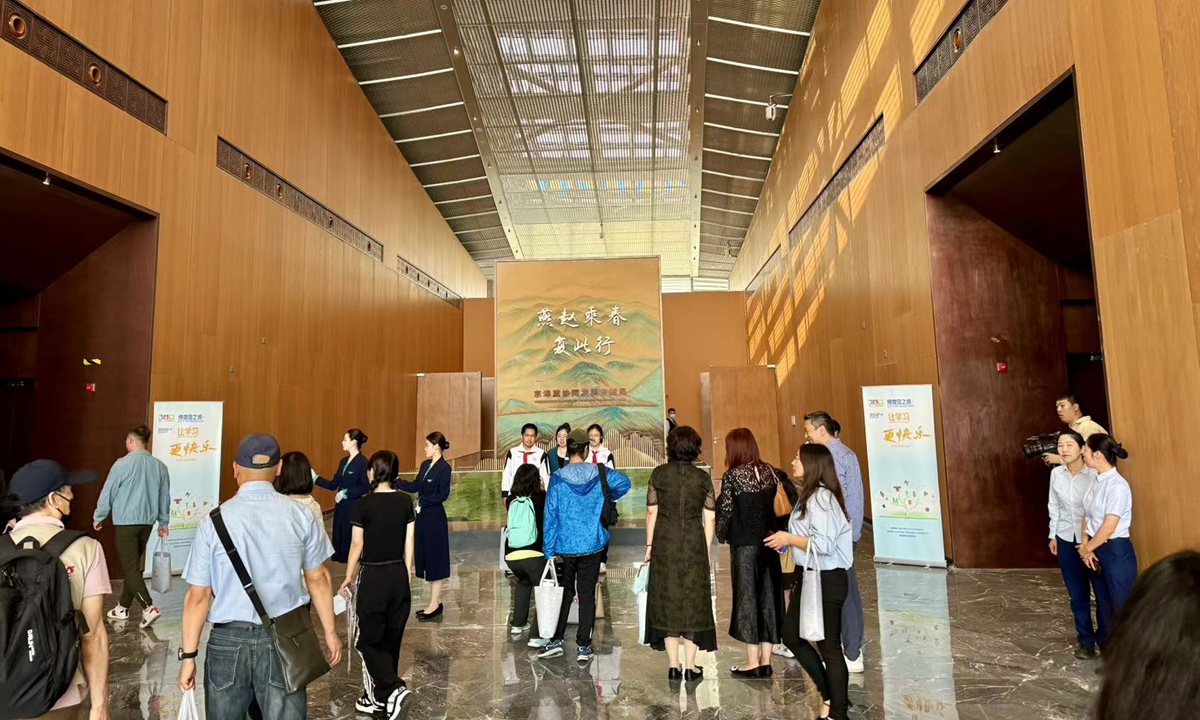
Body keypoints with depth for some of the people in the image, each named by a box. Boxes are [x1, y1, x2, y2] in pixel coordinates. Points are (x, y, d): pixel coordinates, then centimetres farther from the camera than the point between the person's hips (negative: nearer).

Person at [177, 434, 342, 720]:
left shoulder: (214, 521, -7)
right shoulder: (300, 515, -6)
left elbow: (198, 595, -5)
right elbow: (318, 580, 3)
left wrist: (189, 655, 6)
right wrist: (330, 632, 14)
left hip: (228, 639, 0)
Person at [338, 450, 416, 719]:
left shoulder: (364, 504, -12)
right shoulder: (405, 502, 0)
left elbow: (357, 545, -7)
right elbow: (409, 544, 4)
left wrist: (349, 578, 7)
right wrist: (406, 576, 14)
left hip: (373, 576, -5)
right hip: (399, 576, 5)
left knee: (369, 640, 8)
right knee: (390, 640, 15)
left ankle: (394, 690, -9)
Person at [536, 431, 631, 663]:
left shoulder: (558, 479, -8)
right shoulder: (599, 474, -5)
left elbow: (550, 516, -8)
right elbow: (624, 482, -1)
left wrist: (549, 550, -2)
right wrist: (608, 498, 16)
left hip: (565, 546, 0)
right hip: (592, 545, 1)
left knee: (564, 593, 15)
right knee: (587, 595, 8)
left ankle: (556, 640, 16)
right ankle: (583, 646, 12)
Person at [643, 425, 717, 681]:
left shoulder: (659, 473, -3)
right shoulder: (703, 477, -2)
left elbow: (651, 512, -2)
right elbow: (710, 518, 0)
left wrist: (649, 545, 6)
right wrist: (707, 549, 10)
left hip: (665, 544, 0)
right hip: (694, 544, 0)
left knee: (667, 599, 10)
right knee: (693, 600, 10)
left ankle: (673, 665, 15)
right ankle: (690, 666, 15)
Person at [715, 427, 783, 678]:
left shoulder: (732, 476, -12)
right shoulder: (768, 471, 2)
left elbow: (725, 511, -9)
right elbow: (775, 503, 4)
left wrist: (721, 535, 7)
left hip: (744, 544, -5)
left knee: (747, 596, 5)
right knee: (768, 596, 11)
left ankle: (753, 662, 11)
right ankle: (766, 661, 18)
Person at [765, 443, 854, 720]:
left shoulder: (822, 497, -20)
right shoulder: (809, 495, 10)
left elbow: (824, 544, -27)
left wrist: (789, 539, -17)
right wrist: (788, 541, 4)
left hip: (826, 580, -10)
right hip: (809, 577, 10)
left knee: (829, 646, 5)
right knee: (791, 635, 18)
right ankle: (830, 695, 32)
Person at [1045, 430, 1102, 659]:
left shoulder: (1094, 474, -16)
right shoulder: (1056, 473, 0)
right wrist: (1053, 535, 11)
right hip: (1067, 540, 4)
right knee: (1077, 594, 13)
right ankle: (1086, 640, 27)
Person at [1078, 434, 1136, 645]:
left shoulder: (1117, 485, -20)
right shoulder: (1096, 481, 5)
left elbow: (1109, 527, -20)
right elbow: (1087, 515, 7)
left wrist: (1087, 549, -8)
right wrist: (1085, 546, -5)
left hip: (1116, 551, -8)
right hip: (1097, 550, 8)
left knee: (1122, 607, 2)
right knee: (1104, 605, 18)